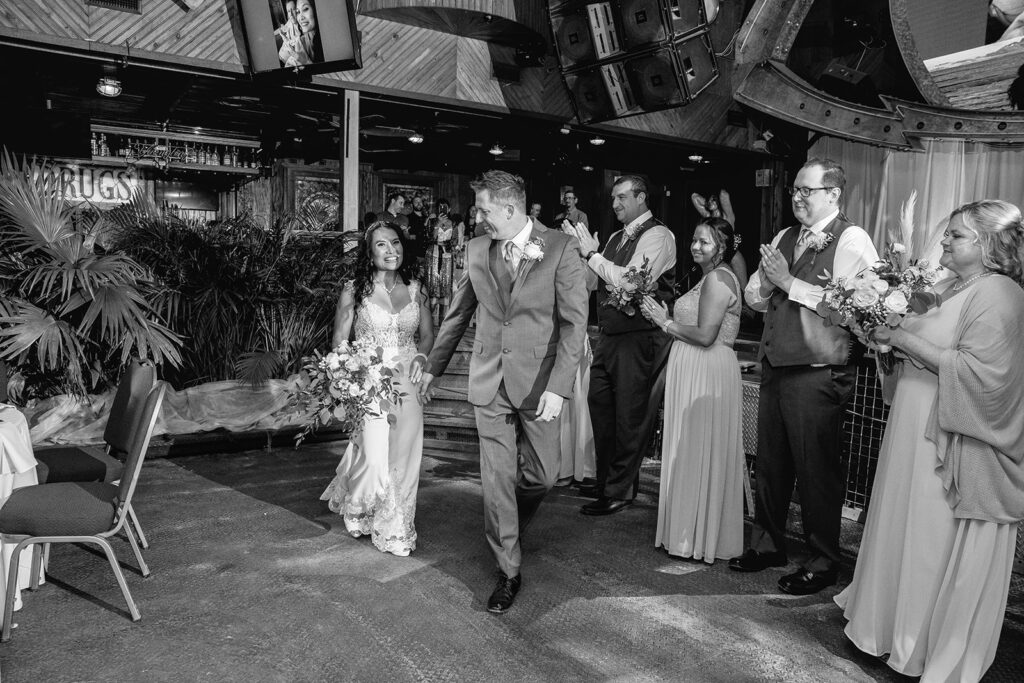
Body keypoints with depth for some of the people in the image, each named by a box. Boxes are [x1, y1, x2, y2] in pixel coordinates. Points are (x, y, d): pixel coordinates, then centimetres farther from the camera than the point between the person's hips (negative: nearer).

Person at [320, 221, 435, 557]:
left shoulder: (415, 290, 7)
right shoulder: (354, 291, -2)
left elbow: (427, 334, 17)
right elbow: (339, 342, 1)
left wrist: (420, 355, -2)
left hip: (407, 384, 3)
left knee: (403, 457, 5)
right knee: (374, 457, -11)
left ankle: (395, 530, 25)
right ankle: (354, 505, 24)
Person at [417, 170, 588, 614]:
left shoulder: (559, 248, -8)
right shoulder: (476, 251, 4)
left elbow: (574, 322, -11)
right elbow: (457, 315, 16)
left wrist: (558, 386, -18)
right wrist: (433, 367, 21)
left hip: (538, 380, -2)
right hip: (489, 381, 3)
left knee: (542, 475, 8)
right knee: (496, 479, 4)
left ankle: (511, 526, 41)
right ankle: (509, 571, 21)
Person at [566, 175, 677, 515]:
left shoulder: (658, 236, -10)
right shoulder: (616, 238, 14)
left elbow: (631, 282, -22)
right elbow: (597, 283, 12)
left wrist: (592, 254, -17)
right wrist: (581, 249, -1)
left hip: (639, 339, -8)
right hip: (609, 335, 8)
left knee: (629, 417, 3)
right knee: (600, 407, 15)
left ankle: (619, 491, 17)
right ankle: (605, 479, 33)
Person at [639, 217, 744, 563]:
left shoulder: (717, 278, -15)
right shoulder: (715, 277, 17)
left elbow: (705, 336, -22)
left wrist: (665, 321, -12)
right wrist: (664, 315, 5)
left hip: (707, 374, -10)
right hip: (697, 371, 10)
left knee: (700, 450, -1)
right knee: (692, 450, 15)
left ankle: (698, 539, 12)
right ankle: (692, 531, 27)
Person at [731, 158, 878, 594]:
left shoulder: (852, 241, -9)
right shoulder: (783, 238, 13)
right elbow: (753, 298, 10)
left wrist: (789, 282, -18)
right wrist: (769, 276, -11)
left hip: (818, 374, -7)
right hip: (775, 365, 7)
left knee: (816, 469, 5)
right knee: (770, 462, 17)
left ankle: (822, 561, 23)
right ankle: (767, 544, 34)